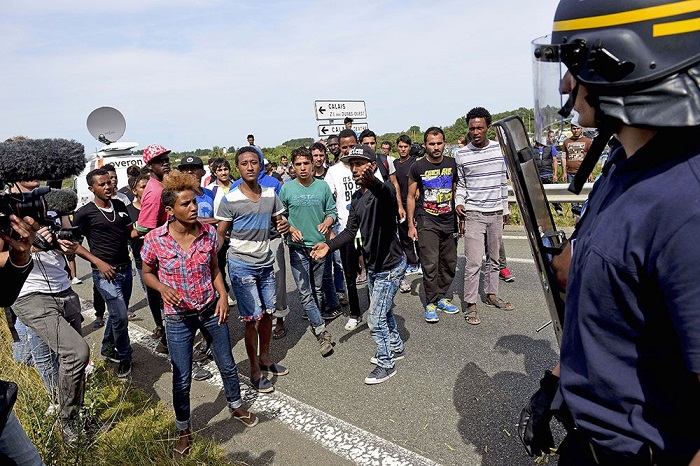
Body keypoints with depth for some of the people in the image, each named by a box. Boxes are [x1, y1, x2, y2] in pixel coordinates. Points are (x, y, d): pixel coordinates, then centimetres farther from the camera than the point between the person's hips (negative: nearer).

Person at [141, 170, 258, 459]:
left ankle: (236, 406, 46)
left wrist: (222, 296, -6)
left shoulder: (208, 232, -10)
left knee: (227, 364, 16)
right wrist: (163, 288, -21)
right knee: (181, 379, 8)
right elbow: (147, 274, -1)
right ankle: (183, 430, 35)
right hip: (178, 317, -2)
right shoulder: (155, 240, -16)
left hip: (211, 309, 2)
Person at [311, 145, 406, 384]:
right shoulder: (357, 197, 4)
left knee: (375, 319, -2)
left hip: (390, 267, -9)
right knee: (383, 310, 24)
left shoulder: (383, 189, -22)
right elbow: (350, 230, 3)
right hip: (373, 265, 9)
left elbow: (387, 195, -48)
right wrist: (329, 245, -14)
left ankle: (386, 364, 19)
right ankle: (395, 347, 46)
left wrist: (371, 181, -70)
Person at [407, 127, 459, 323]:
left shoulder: (452, 164, 6)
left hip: (449, 222, 4)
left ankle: (442, 297, 24)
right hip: (427, 222, -3)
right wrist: (411, 225, -1)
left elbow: (457, 192, 15)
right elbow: (411, 197, 3)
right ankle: (431, 302, 5)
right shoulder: (417, 167, -2)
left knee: (449, 263, 8)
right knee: (430, 264, -8)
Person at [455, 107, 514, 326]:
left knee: (494, 258, 14)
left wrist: (505, 208, 14)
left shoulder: (499, 149, 4)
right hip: (473, 214, -4)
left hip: (496, 213, 4)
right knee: (473, 262, -7)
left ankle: (491, 295, 29)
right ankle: (470, 304, 2)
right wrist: (459, 202, -12)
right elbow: (461, 183, 5)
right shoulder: (461, 154, -4)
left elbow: (503, 181, 12)